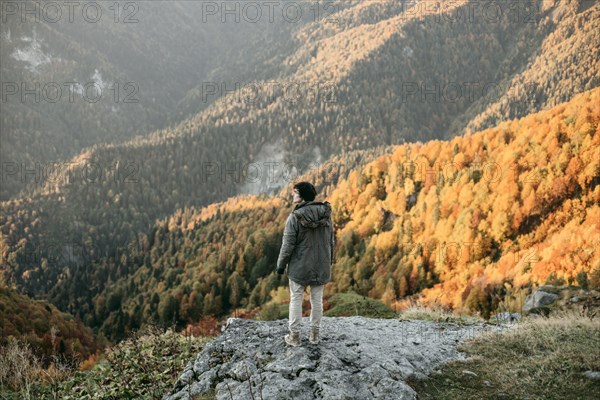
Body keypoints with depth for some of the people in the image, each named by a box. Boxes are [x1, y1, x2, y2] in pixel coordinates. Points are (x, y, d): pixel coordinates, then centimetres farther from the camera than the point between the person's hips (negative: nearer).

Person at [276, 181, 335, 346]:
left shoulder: (295, 217, -18)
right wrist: (329, 261, 16)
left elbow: (288, 244, -15)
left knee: (296, 299, 8)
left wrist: (281, 264, -2)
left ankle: (294, 336, 14)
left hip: (300, 266, -4)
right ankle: (314, 334, 21)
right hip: (321, 265, 4)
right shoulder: (326, 213, -4)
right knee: (317, 299, 13)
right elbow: (331, 240, 3)